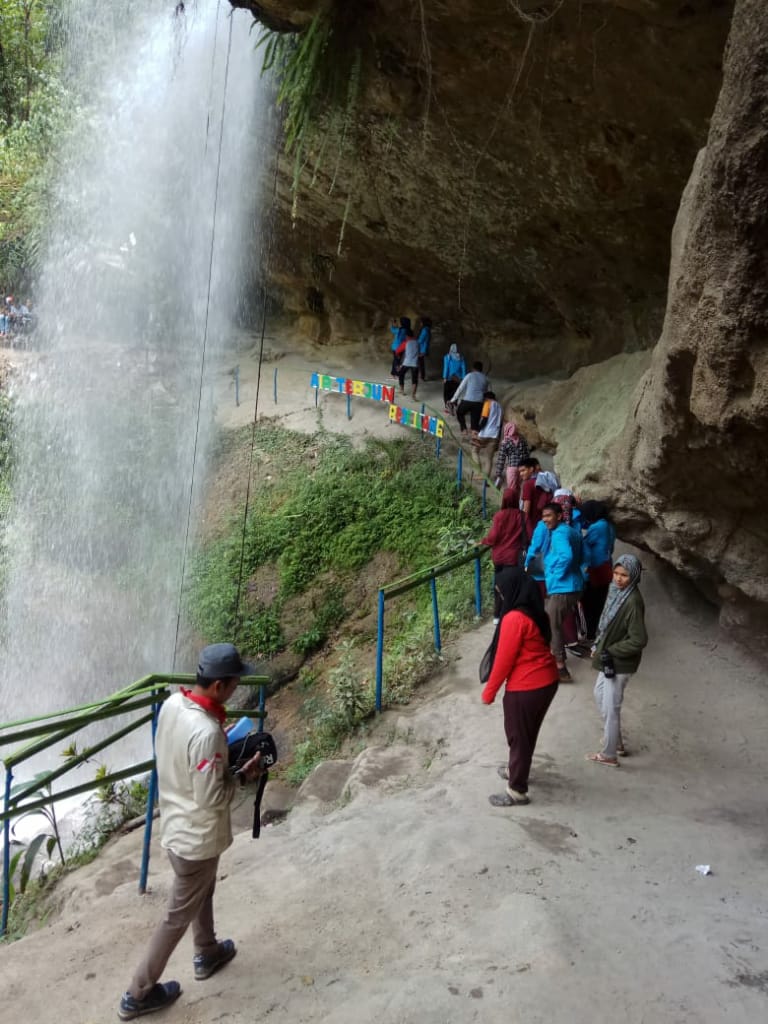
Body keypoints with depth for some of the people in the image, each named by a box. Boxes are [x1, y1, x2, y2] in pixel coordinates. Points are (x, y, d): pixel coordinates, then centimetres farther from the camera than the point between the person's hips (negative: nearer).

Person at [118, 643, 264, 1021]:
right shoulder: (206, 734, -36)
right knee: (179, 915, 13)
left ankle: (207, 953, 53)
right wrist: (242, 776, -14)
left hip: (176, 822, 8)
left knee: (201, 892, 31)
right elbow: (210, 800, -28)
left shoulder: (173, 704, -10)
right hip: (196, 836, -8)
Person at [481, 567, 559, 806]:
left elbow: (504, 659, -19)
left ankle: (517, 791, 19)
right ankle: (516, 770, 45)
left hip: (525, 688, -9)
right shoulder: (536, 613, 5)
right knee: (526, 733, 26)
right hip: (547, 681, 9)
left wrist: (489, 691, -7)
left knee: (519, 737, 7)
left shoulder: (514, 618, -23)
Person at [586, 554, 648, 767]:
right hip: (609, 659, 9)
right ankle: (616, 740, 42)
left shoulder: (633, 602, -27)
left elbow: (639, 640, -27)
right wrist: (599, 645, 6)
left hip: (620, 663, -9)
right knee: (599, 694, 25)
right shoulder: (616, 591, -2)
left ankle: (609, 755, 22)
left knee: (610, 707, 4)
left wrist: (610, 651, -20)